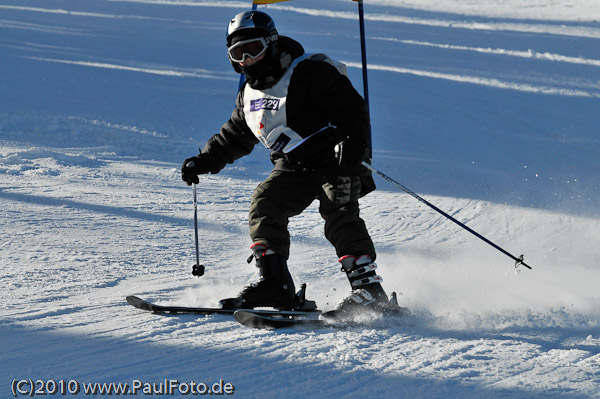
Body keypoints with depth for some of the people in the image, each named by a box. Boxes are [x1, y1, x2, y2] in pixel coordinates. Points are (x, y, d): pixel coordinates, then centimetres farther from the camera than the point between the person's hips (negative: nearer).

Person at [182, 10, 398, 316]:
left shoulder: (309, 73, -13)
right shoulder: (249, 95, 13)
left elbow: (352, 107, -18)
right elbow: (233, 137, 28)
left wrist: (355, 141, -34)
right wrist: (204, 161, 22)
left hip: (334, 157, -7)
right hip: (292, 168, 8)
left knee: (339, 215, -23)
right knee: (264, 205, -10)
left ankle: (369, 290, -26)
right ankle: (275, 285, -9)